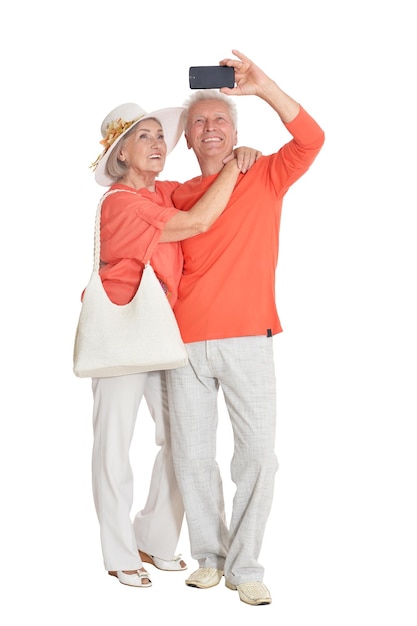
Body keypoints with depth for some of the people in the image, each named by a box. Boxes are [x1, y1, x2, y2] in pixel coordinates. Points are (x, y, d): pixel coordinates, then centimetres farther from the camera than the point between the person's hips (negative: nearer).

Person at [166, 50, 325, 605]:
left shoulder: (264, 179, 5)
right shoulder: (177, 196, 13)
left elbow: (310, 141, -11)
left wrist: (264, 88, -18)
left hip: (247, 341, -2)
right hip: (186, 341, 3)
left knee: (258, 455, -5)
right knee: (192, 458, 5)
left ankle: (244, 567, 8)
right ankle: (209, 555, 22)